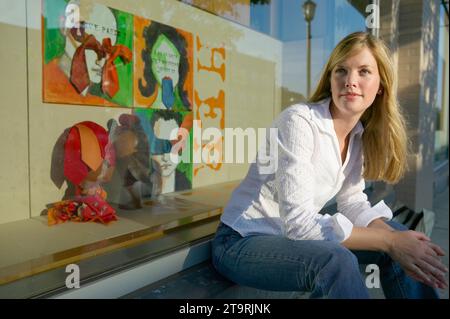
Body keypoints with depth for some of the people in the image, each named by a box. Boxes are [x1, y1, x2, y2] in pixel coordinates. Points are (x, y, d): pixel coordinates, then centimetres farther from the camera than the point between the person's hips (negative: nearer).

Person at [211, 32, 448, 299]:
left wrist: (396, 238, -15)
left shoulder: (359, 134, 2)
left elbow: (353, 202, 4)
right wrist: (390, 242, -24)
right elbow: (299, 224, -28)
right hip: (243, 241, -7)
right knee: (337, 261, -33)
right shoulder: (299, 122, -23)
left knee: (395, 233, -2)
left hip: (293, 234, 8)